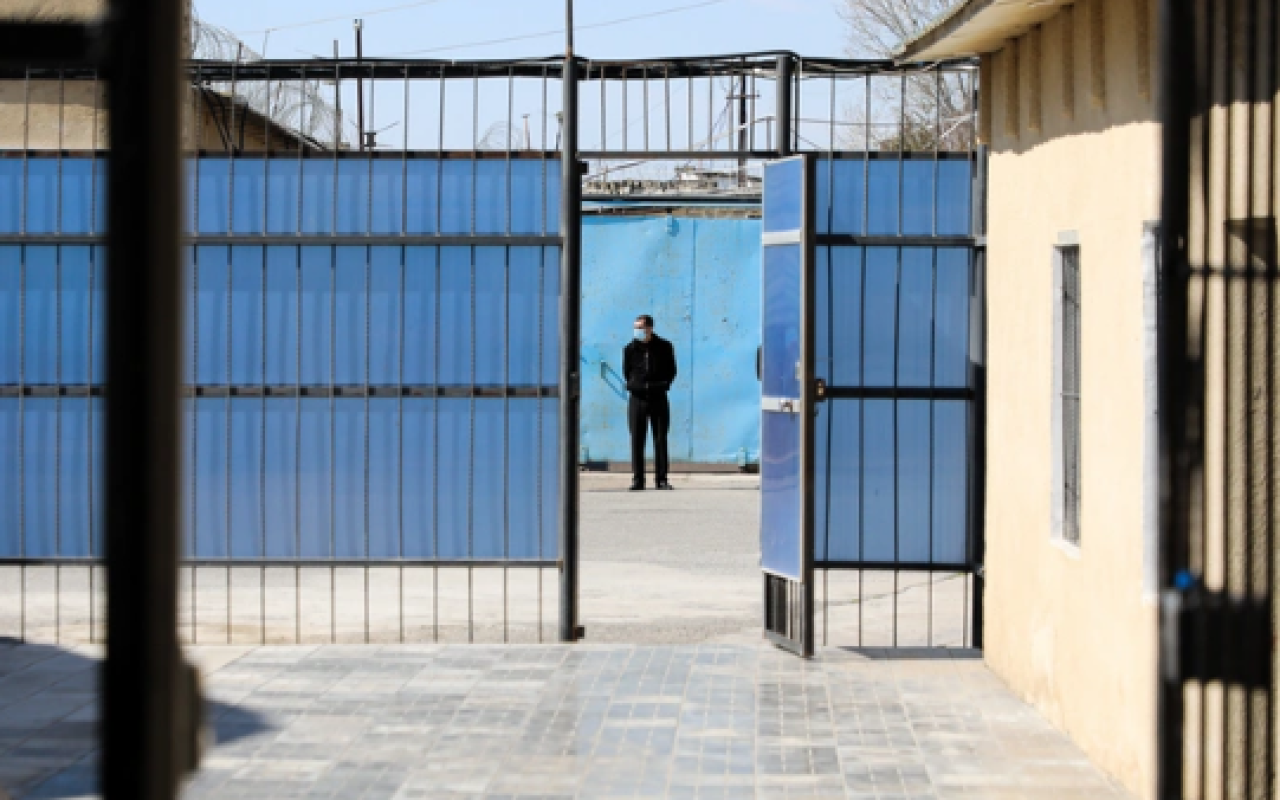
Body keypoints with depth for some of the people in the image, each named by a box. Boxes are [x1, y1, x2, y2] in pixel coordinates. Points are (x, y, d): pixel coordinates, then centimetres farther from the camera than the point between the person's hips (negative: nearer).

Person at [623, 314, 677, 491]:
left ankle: (661, 479, 6)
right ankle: (637, 479, 4)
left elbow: (671, 370, 10)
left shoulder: (664, 347, 1)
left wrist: (663, 385, 2)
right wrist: (633, 385, 5)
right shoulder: (630, 349, 3)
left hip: (658, 397, -1)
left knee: (660, 440, 1)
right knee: (636, 441, 0)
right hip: (637, 398, 1)